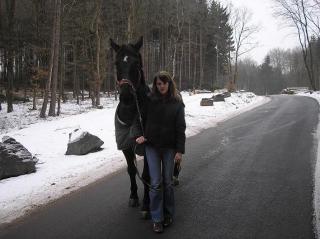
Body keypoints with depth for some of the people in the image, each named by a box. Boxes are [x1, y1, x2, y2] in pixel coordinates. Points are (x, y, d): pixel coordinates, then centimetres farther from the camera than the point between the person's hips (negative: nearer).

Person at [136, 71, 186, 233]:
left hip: (169, 147, 0)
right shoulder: (149, 100, -2)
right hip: (152, 146, 0)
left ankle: (168, 214, 26)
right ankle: (157, 218, 11)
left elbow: (181, 127, -4)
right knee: (156, 183, -1)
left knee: (167, 182, 8)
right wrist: (141, 135, -7)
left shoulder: (177, 102, -2)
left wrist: (180, 150, -8)